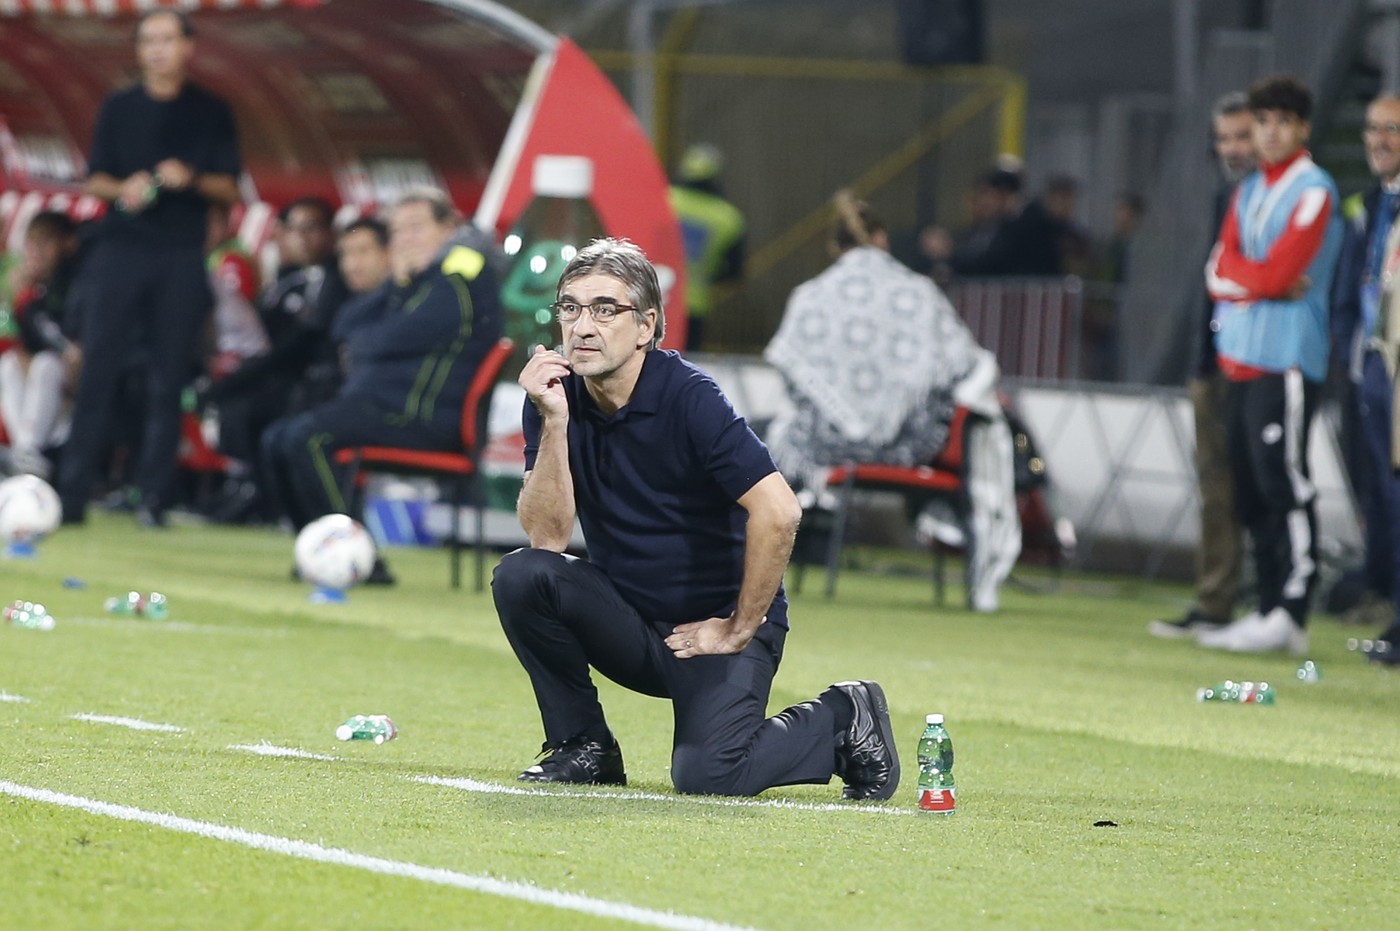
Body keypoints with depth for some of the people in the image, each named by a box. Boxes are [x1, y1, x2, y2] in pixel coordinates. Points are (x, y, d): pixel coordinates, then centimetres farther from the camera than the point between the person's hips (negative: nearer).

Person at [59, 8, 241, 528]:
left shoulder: (211, 114, 9)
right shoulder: (118, 109, 11)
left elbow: (230, 190, 6)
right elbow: (94, 180, 10)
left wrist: (191, 180, -14)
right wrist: (121, 189, -12)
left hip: (183, 258, 0)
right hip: (122, 251, 0)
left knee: (168, 381, -3)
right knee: (99, 370, -7)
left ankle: (153, 498, 0)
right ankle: (72, 494, -7)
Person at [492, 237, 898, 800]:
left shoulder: (688, 399, -19)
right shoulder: (555, 397, -4)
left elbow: (778, 511, -25)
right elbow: (548, 536, -13)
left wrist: (740, 629, -18)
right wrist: (554, 421, -23)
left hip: (715, 624, -5)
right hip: (629, 622, 5)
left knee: (707, 774, -27)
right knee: (521, 576, -20)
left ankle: (841, 720, 3)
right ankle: (582, 747, -2)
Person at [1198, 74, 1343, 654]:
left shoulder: (1313, 192, -6)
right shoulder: (1248, 192, 19)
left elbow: (1279, 272, -14)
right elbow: (1220, 268, 8)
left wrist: (1241, 276, 2)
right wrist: (1264, 282, -8)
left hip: (1287, 360, -8)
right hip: (1240, 357, 8)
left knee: (1284, 485, -11)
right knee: (1250, 492, 8)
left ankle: (1290, 616, -13)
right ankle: (1267, 612, 12)